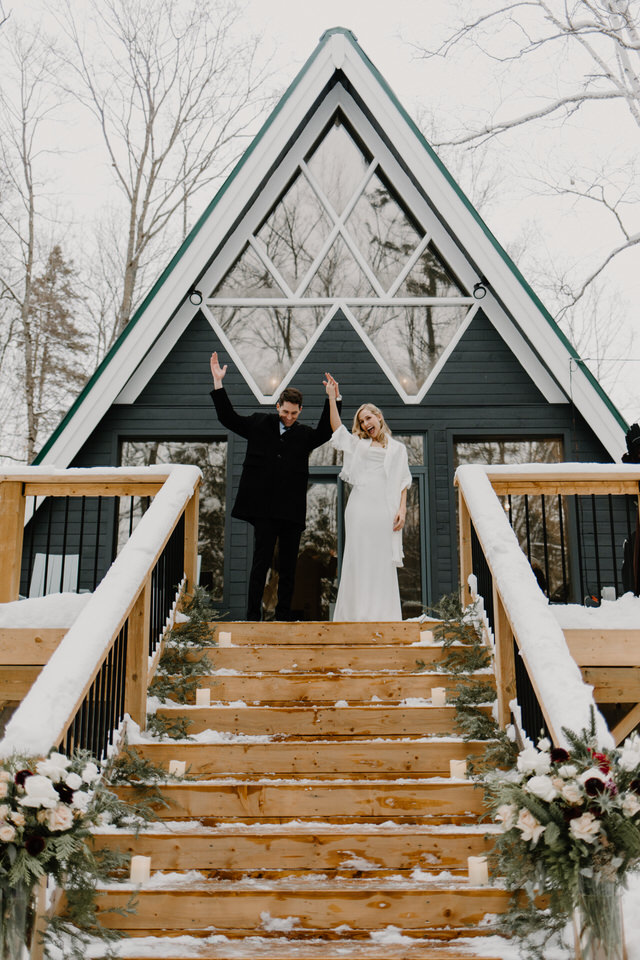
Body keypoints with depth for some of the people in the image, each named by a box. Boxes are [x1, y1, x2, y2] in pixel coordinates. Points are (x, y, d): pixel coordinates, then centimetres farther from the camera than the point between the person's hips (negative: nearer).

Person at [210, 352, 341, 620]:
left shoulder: (305, 434, 9)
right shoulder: (259, 424, 8)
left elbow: (325, 432, -6)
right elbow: (228, 418, 11)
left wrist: (332, 400, -13)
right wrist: (218, 383, 6)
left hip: (292, 510, 1)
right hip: (264, 509, -1)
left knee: (288, 567, 9)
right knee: (261, 563, 0)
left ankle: (283, 617, 19)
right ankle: (253, 616, 6)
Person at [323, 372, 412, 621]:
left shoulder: (397, 449, 16)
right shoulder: (357, 444, 21)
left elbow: (402, 483, 11)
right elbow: (337, 427, 12)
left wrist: (402, 509, -2)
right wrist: (332, 398, 6)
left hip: (384, 508, -1)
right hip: (360, 506, 1)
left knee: (383, 561, -3)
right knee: (357, 559, -2)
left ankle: (383, 615, 2)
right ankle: (355, 613, 2)